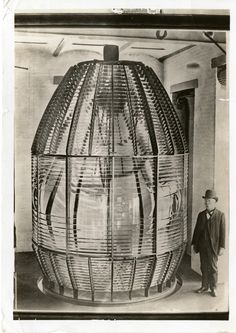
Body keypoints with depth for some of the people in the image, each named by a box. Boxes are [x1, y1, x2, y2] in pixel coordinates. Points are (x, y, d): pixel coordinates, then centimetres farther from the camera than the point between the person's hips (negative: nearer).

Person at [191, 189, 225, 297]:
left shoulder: (220, 215, -4)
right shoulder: (201, 215, 7)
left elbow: (222, 232, -6)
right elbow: (196, 230, 10)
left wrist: (222, 247, -9)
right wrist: (194, 244, 8)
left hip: (213, 246, -4)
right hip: (202, 246, 4)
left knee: (213, 267, 5)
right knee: (204, 267, 11)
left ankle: (213, 288, 17)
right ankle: (204, 286, 23)